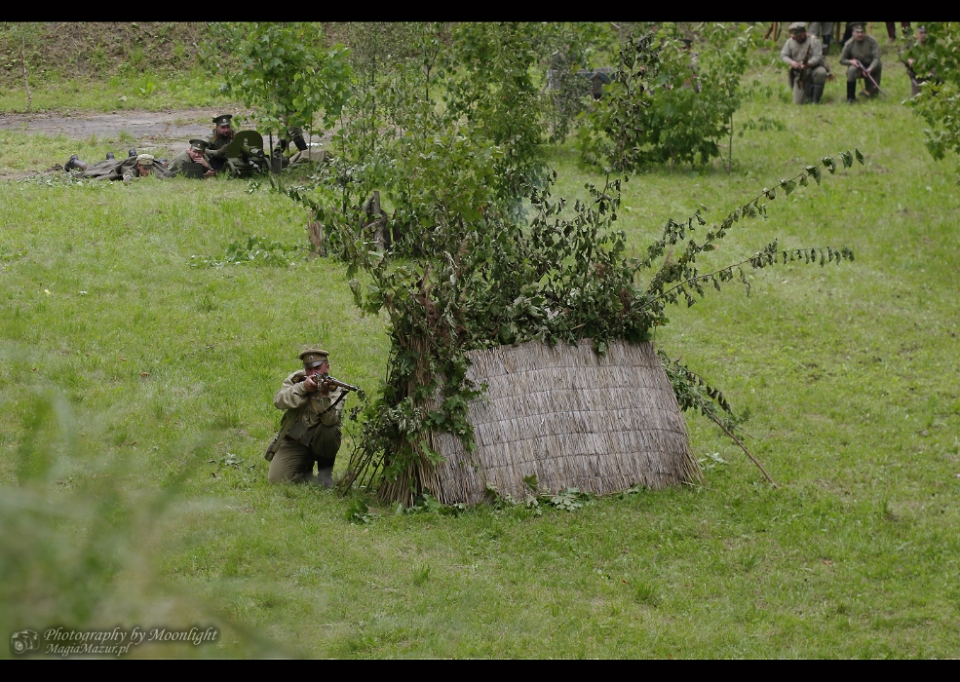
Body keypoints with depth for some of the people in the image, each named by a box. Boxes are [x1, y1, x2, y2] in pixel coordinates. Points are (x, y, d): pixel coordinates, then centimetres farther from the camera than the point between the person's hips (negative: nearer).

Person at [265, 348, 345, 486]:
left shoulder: (335, 390, -11)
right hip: (293, 441, 2)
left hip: (320, 443, -2)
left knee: (329, 431, -34)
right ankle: (305, 470, 17)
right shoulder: (295, 379, -4)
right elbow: (279, 401, -22)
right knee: (277, 479, -16)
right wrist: (302, 388, -33)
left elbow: (330, 420, -30)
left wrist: (324, 395, -44)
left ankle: (325, 473, -9)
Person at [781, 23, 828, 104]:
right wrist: (791, 62, -22)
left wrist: (808, 64, -37)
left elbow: (818, 57, -18)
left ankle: (816, 100, -23)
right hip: (799, 73, 3)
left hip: (813, 68, -3)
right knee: (798, 102, -6)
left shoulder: (813, 40, -11)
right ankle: (810, 90, 31)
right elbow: (783, 55, 0)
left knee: (820, 72, -41)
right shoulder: (790, 42, -1)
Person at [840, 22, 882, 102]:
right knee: (851, 69, -33)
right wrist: (851, 61, -24)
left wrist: (870, 69, -40)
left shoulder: (872, 41, -16)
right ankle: (850, 97, -22)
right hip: (858, 68, -1)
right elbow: (842, 60, -1)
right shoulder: (849, 44, -12)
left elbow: (876, 58, -21)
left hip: (871, 67, 1)